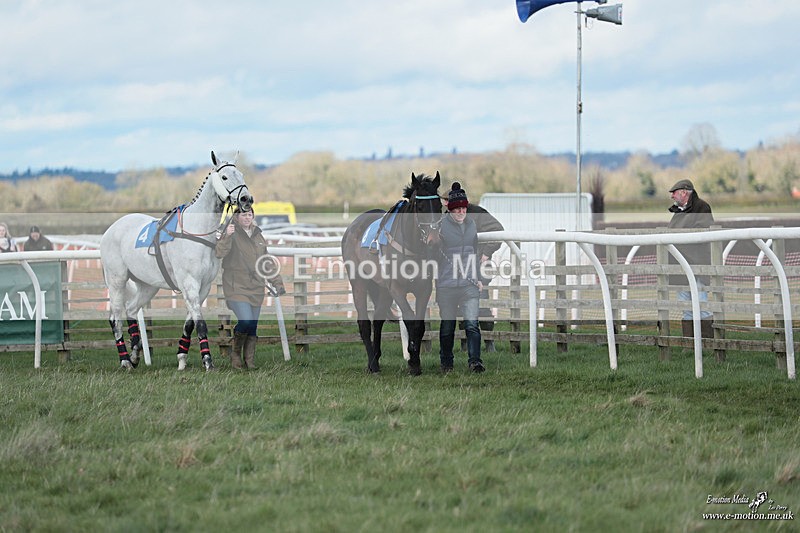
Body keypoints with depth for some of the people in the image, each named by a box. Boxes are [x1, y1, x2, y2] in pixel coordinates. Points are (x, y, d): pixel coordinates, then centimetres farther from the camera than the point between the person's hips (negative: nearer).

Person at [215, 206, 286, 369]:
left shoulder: (258, 236, 14)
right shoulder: (232, 233, -6)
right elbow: (219, 253, -22)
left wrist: (277, 282, 17)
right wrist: (227, 236, -38)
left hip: (256, 288, 6)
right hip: (237, 287, -6)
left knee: (253, 326, 7)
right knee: (245, 322, -19)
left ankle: (250, 361, 16)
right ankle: (236, 354, 3)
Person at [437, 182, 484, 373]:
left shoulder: (471, 224, 10)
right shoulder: (441, 225, -5)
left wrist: (477, 278, 19)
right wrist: (433, 279, -5)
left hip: (469, 284, 3)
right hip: (446, 284, -3)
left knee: (472, 324, -11)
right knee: (447, 326, 8)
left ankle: (474, 361, -16)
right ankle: (446, 363, 22)